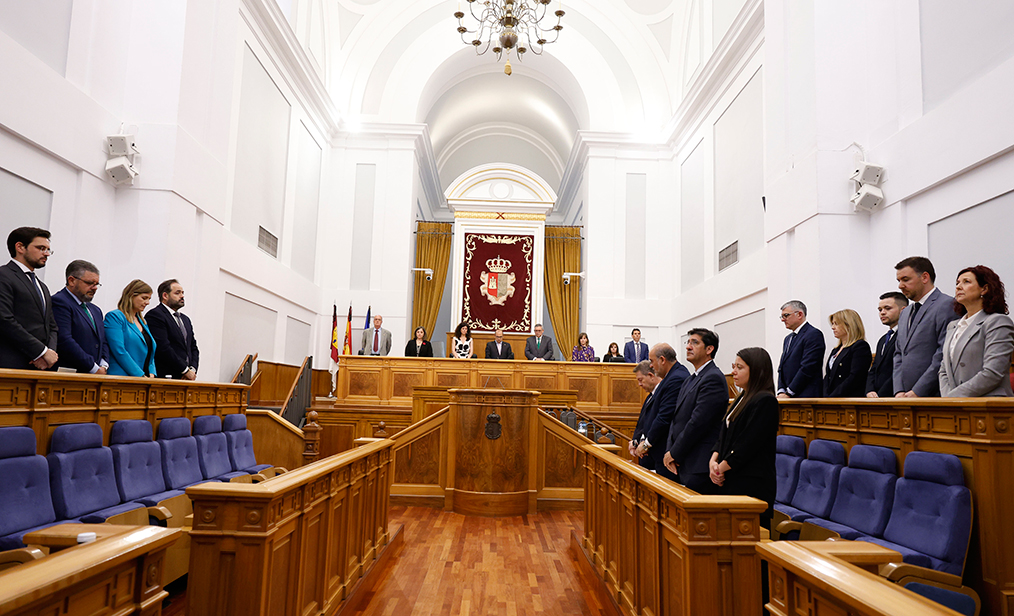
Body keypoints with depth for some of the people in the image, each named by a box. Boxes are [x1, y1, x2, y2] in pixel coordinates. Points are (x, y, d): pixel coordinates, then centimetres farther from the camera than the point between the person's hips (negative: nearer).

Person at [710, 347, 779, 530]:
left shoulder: (765, 401, -11)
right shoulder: (742, 399, 17)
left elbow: (748, 444, -16)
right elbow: (724, 434, 15)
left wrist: (722, 467, -9)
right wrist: (714, 460, -1)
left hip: (752, 486, -8)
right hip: (730, 482, 8)